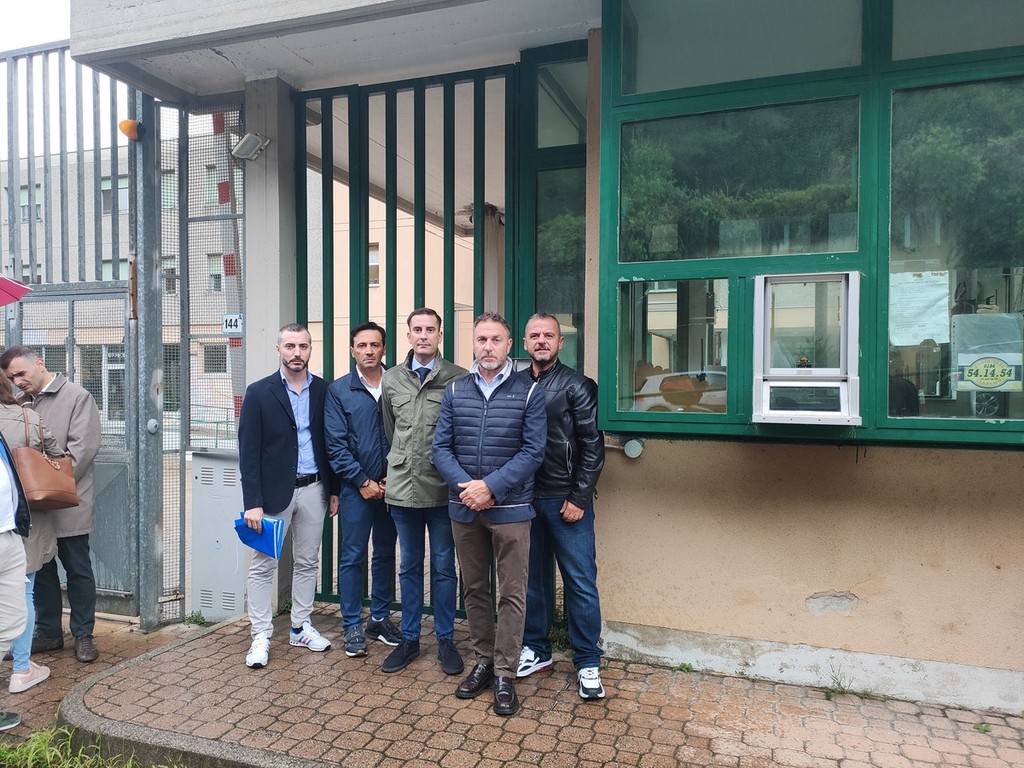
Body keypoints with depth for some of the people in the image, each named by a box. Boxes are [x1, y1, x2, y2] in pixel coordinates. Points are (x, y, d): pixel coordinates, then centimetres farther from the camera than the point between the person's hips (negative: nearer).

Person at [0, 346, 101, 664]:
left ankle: (83, 634, 17)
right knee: (41, 570, 14)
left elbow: (82, 448, -13)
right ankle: (49, 632, 28)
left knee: (78, 570, 5)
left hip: (67, 505, -5)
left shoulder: (77, 397, -6)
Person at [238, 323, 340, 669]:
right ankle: (261, 637, 17)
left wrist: (334, 490, 7)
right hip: (274, 491, -3)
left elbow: (330, 443, 8)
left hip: (313, 489, 3)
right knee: (263, 565, 4)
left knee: (307, 562, 13)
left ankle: (301, 628, 28)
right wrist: (252, 503, -13)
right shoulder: (259, 392, -6)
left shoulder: (323, 390, 2)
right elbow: (248, 452, -8)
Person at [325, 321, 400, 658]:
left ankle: (380, 619, 27)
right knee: (352, 557, 4)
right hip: (357, 487, -2)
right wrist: (363, 481, -9)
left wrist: (393, 479, -7)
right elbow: (336, 444, -4)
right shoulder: (338, 390, -1)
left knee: (386, 554, 12)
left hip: (391, 487, 2)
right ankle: (352, 626, 17)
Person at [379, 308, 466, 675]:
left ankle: (445, 640, 24)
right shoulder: (391, 380, 6)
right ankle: (409, 639, 28)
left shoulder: (458, 379, -6)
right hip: (402, 488, 3)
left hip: (442, 489, -3)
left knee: (443, 568, 9)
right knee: (409, 567, 15)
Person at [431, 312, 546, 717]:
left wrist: (491, 486, -17)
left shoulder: (528, 392, -4)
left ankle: (505, 674, 16)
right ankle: (483, 661, 30)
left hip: (510, 508, -3)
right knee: (474, 589, 14)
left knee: (511, 593, 3)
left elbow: (533, 451, -9)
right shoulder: (454, 391, 5)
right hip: (464, 508, 3)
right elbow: (441, 447, 2)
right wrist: (465, 486, -15)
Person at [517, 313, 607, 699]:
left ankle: (588, 663, 17)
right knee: (534, 578, 14)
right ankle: (536, 649, 31)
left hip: (566, 500, -3)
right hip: (525, 498, 4)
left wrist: (579, 498, -10)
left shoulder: (576, 385, -4)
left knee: (581, 582, 3)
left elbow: (593, 445, -6)